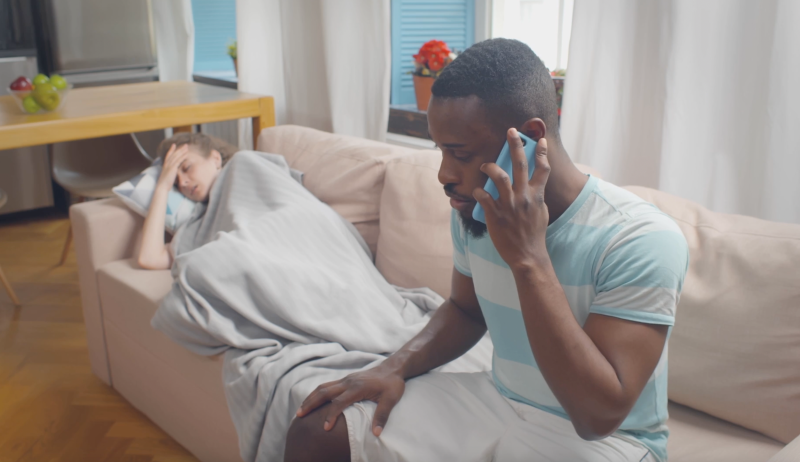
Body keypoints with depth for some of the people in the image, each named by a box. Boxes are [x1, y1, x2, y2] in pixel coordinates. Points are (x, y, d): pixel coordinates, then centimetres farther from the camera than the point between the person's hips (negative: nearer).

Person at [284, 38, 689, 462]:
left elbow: (600, 415, -27)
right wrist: (397, 366, -4)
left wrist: (529, 260, -32)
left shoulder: (643, 241, -23)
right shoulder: (473, 210, -3)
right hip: (494, 397, 6)